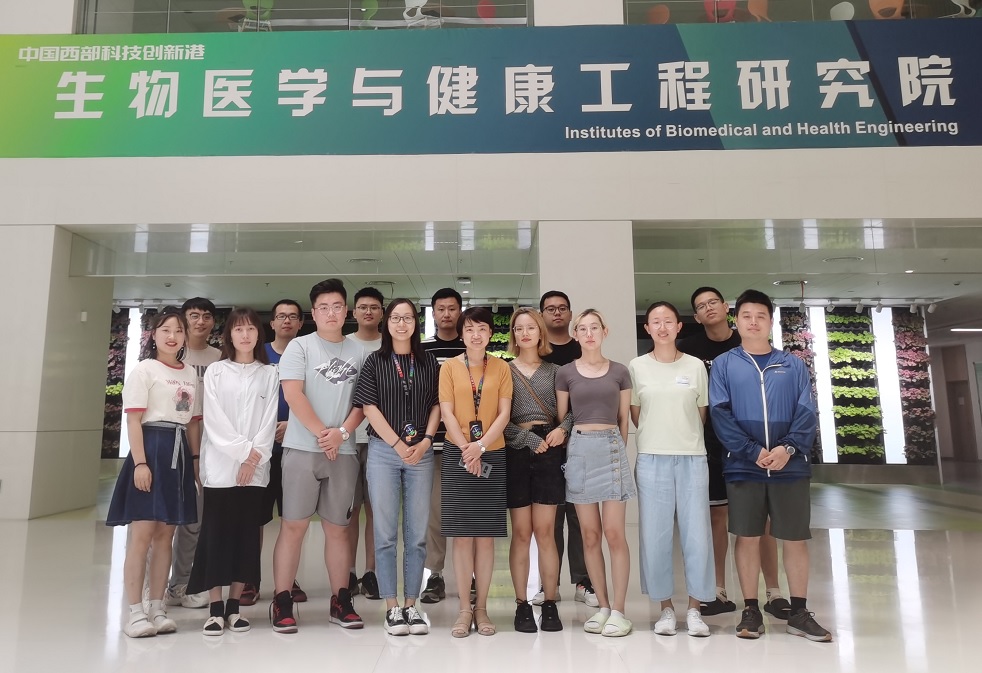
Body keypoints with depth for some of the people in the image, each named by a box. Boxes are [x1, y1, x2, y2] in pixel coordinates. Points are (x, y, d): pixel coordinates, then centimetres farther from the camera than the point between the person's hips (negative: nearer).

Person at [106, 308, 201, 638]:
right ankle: (135, 611, 6)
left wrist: (196, 459, 10)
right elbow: (133, 420, -9)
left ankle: (156, 608, 17)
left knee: (165, 535, 9)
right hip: (151, 448, -6)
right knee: (142, 534, -4)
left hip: (179, 453, 6)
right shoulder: (144, 369, -2)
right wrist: (140, 462, -17)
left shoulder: (191, 374, 15)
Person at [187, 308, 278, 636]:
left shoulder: (269, 374, 8)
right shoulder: (215, 372, 5)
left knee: (246, 535, 4)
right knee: (216, 534, -1)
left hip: (256, 469, 1)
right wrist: (243, 450, -12)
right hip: (221, 466, -1)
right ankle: (215, 609, 7)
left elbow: (269, 420, 2)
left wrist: (255, 457, -9)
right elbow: (214, 420, -4)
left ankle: (234, 606, 14)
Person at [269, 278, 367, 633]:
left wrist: (342, 433, -9)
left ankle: (340, 601, 17)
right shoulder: (299, 346, 2)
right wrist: (322, 433, -11)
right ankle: (282, 602, 9)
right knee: (293, 525, 0)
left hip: (344, 452, 3)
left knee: (337, 527, 9)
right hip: (302, 448, -2)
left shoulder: (358, 352, 10)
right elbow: (293, 394, -7)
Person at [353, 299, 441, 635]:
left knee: (417, 533, 5)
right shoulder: (375, 361, 4)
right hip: (384, 450, -1)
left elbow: (436, 405, 8)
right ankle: (392, 607, 12)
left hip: (421, 452, 2)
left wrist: (425, 440, -6)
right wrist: (398, 445, -10)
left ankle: (411, 604, 17)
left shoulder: (428, 362, 9)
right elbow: (369, 407, -3)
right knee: (386, 532, 2)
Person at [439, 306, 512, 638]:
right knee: (461, 533, 2)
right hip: (457, 455, -1)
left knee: (486, 534, 5)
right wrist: (466, 450, -13)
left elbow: (504, 413, -1)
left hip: (492, 455, 1)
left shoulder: (501, 368, 5)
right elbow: (447, 413, -3)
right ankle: (464, 609, 12)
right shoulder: (449, 367, 3)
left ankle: (481, 607, 16)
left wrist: (480, 445, -14)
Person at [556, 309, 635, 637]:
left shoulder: (620, 372, 6)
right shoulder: (566, 372, 5)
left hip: (612, 449, -1)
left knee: (614, 533, -3)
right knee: (590, 535, 6)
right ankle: (602, 606, 17)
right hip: (578, 450, 1)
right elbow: (561, 419, 8)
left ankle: (618, 610, 7)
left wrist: (618, 449, 8)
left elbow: (624, 419, 10)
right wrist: (568, 452, 5)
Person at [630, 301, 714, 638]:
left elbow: (702, 414, 12)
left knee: (696, 533, 2)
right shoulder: (637, 367, 2)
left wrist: (685, 438, 10)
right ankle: (666, 607, 18)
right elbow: (635, 416, 8)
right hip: (652, 458, 0)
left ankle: (694, 608, 17)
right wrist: (659, 436, 7)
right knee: (655, 534, 3)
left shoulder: (695, 366, 4)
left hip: (692, 458, 1)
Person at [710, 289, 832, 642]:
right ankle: (751, 610, 17)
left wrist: (788, 447, -15)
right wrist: (753, 451, -15)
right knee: (747, 538, 5)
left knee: (796, 539, 7)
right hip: (743, 466, -1)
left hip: (791, 466, 2)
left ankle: (799, 612, 21)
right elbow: (720, 414, -5)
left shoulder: (793, 364, 9)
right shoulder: (724, 365, 4)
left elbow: (807, 412, 2)